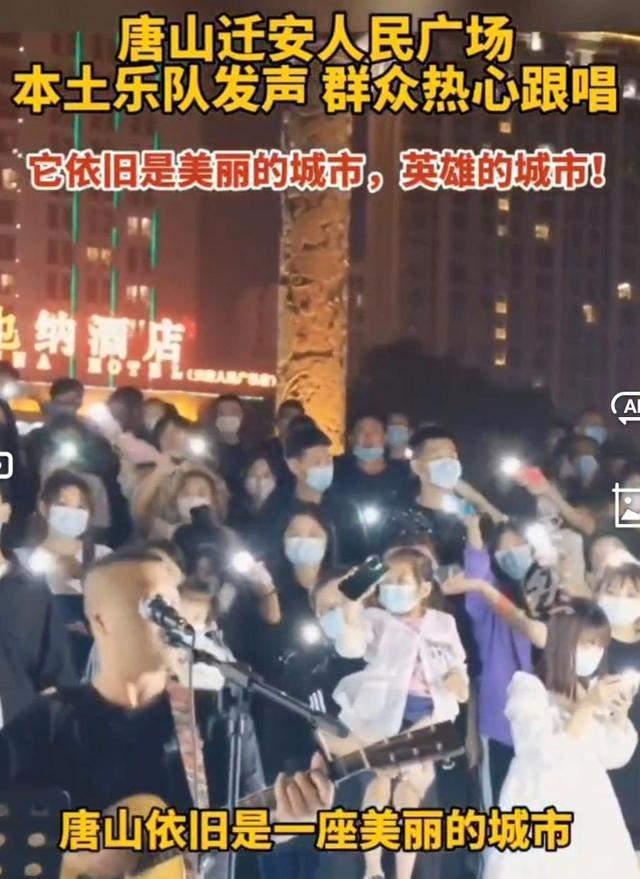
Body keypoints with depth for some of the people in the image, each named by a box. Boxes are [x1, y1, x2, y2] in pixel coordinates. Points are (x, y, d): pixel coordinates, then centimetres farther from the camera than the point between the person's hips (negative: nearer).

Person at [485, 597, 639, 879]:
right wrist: (587, 708, -17)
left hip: (589, 808, 5)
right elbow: (549, 754, -17)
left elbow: (614, 757, 11)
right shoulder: (528, 686, -9)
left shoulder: (594, 689, 9)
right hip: (542, 809, -5)